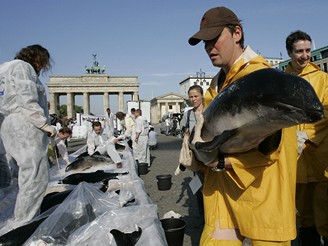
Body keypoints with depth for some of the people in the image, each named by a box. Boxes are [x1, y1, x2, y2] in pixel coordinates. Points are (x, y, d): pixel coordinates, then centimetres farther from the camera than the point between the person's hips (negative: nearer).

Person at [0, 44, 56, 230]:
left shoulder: (24, 69, 25)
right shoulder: (23, 67, -4)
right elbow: (27, 102, -17)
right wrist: (46, 125, -13)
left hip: (26, 129, 10)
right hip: (26, 129, -10)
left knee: (31, 177, 10)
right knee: (37, 178, -9)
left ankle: (28, 222, 16)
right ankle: (21, 227, -2)